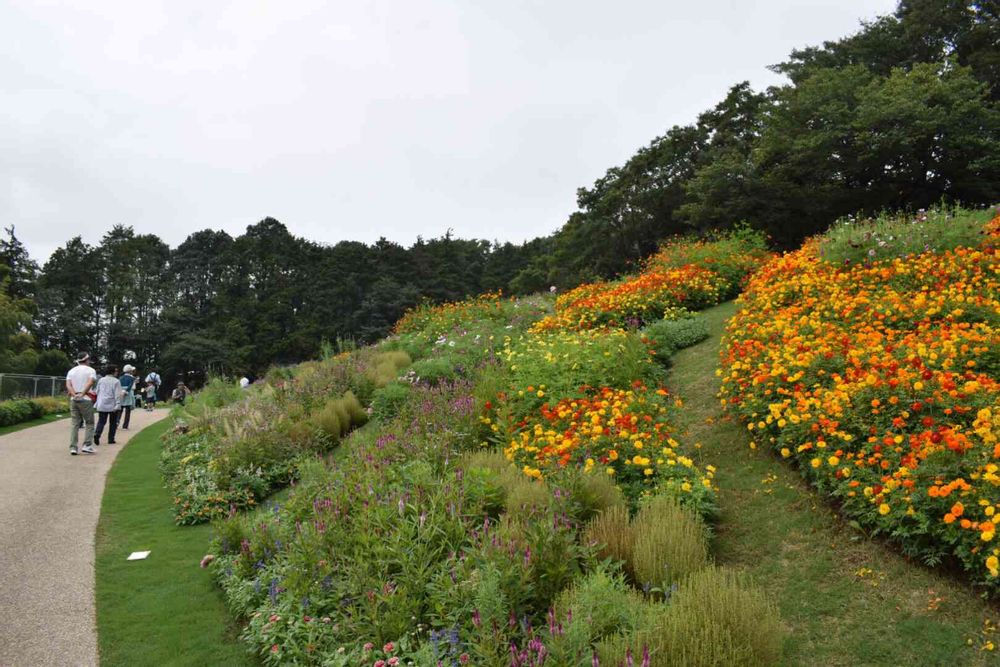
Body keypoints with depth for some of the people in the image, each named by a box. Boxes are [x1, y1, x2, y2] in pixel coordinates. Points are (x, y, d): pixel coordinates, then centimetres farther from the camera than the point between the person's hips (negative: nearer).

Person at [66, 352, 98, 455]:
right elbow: (90, 383, -18)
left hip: (73, 400, 5)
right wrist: (82, 394, -20)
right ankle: (86, 445, -5)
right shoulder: (91, 370, 0)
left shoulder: (71, 371, 15)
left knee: (74, 424, 6)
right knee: (89, 423, 4)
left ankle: (73, 447, 2)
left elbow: (68, 385, -1)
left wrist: (74, 395, -12)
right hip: (86, 400, -5)